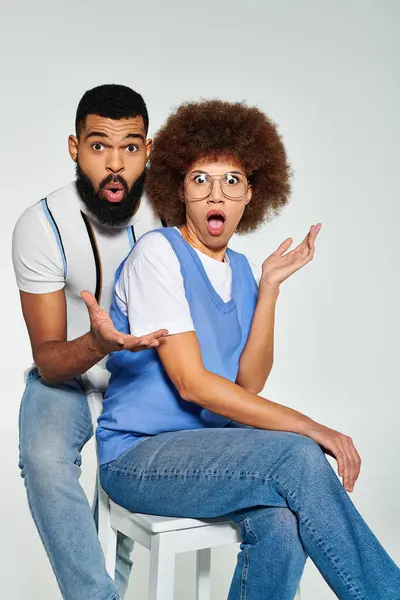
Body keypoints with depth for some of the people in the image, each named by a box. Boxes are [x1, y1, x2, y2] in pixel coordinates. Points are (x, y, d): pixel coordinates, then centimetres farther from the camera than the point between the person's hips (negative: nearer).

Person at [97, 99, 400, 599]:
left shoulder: (240, 270, 9)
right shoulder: (158, 253, -11)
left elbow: (248, 383, -2)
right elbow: (192, 383, -19)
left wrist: (270, 286, -7)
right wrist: (307, 427, -21)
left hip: (206, 444, 5)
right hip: (138, 455, -5)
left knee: (280, 523, -26)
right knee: (300, 458, -27)